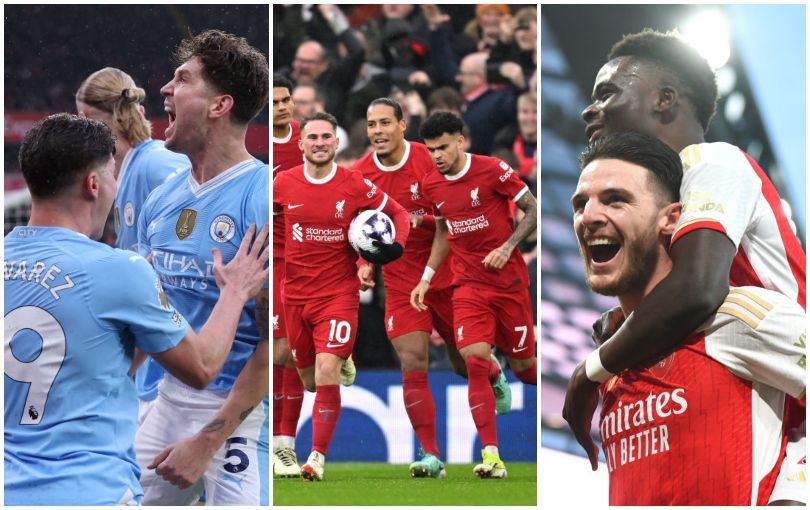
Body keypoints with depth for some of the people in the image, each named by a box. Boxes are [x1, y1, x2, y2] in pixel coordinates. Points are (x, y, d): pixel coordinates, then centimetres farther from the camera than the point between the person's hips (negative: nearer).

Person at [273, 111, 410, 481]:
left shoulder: (356, 186, -6)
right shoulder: (284, 184, -1)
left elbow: (398, 214, 6)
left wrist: (395, 246, -12)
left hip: (339, 293, -3)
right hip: (295, 294, 3)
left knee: (326, 370, -18)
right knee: (308, 378, 11)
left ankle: (318, 456, -11)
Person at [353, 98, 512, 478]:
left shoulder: (430, 161, -12)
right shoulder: (360, 174, -2)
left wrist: (423, 219, -25)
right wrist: (364, 263, -4)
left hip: (445, 277, -1)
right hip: (400, 284, 1)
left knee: (466, 364, 10)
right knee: (412, 365, -13)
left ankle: (495, 376, 48)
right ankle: (431, 456, -8)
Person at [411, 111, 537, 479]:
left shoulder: (493, 170, -11)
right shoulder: (431, 185, 4)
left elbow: (534, 210, -5)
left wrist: (507, 247, -17)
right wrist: (426, 279, 14)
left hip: (510, 282, -3)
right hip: (468, 285, 3)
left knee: (523, 367, 4)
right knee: (475, 361, -16)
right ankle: (492, 457, -18)